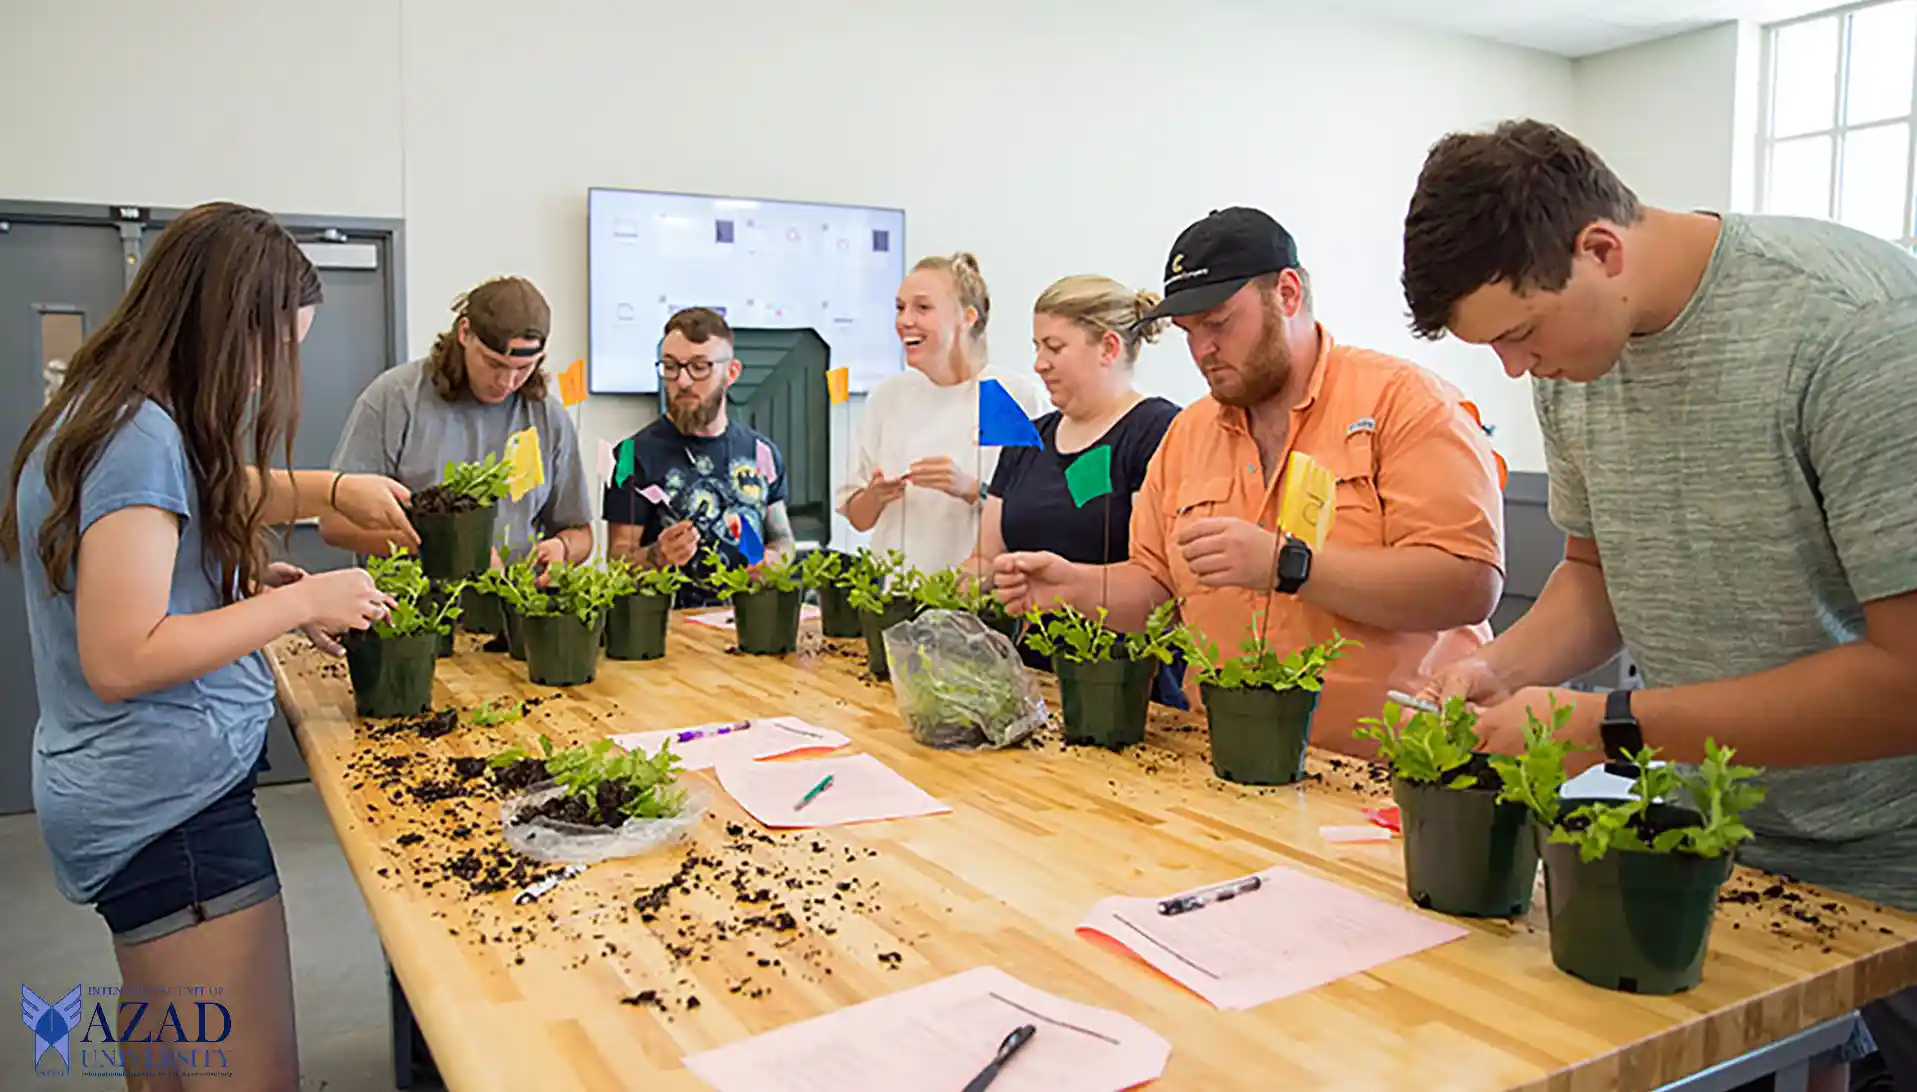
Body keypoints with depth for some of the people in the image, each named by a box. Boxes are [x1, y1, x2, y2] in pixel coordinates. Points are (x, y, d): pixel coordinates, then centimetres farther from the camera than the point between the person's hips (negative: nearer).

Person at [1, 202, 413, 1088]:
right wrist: (302, 600, -18)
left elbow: (207, 492, 29)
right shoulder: (143, 437, -21)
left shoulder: (105, 412, 9)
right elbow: (121, 660, -24)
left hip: (143, 791, 11)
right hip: (170, 804, -11)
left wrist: (332, 489, 13)